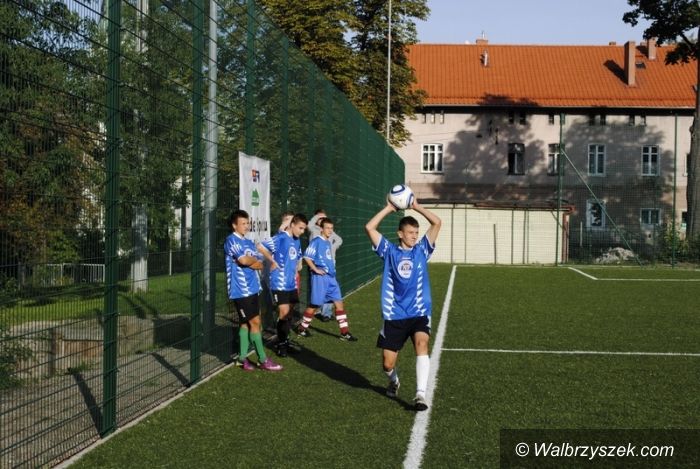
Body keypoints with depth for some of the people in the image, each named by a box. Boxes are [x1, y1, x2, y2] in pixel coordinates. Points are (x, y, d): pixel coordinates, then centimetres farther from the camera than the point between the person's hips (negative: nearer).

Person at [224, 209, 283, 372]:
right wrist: (254, 260, -1)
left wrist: (248, 261, -12)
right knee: (255, 322, -5)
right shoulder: (231, 241, -10)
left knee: (245, 323, 11)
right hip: (241, 290, -8)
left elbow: (260, 264, 7)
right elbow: (244, 260, -21)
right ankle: (263, 360, 2)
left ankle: (242, 358, 18)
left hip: (252, 289, 8)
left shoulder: (249, 242, 15)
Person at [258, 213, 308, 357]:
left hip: (291, 284, 8)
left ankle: (285, 342, 23)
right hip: (280, 283, -8)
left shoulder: (297, 241, 12)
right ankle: (281, 345, 4)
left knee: (288, 314, 12)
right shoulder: (281, 238, -14)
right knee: (284, 313, -8)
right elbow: (260, 247, -18)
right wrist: (273, 261, -12)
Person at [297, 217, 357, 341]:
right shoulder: (316, 241, -10)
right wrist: (315, 269, -17)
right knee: (315, 304, 2)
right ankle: (302, 328, 19)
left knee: (339, 303, 3)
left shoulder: (328, 242, 14)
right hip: (320, 277, -8)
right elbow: (307, 257, -16)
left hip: (331, 277, 8)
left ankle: (345, 332, 5)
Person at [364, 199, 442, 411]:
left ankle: (420, 394, -30)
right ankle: (394, 381, 40)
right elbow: (369, 227, -6)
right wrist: (388, 209, -3)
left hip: (419, 313, 0)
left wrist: (415, 206, -2)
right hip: (394, 316, 0)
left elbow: (437, 222, -2)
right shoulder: (390, 252, 4)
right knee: (387, 364, 4)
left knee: (421, 345, -29)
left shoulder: (422, 250, 6)